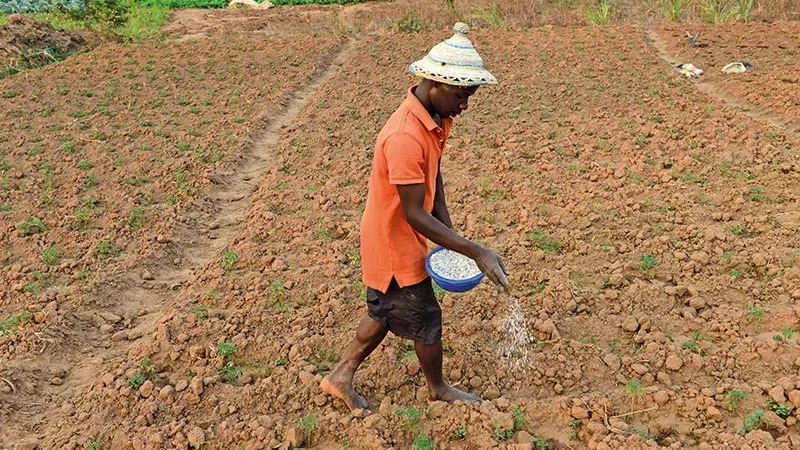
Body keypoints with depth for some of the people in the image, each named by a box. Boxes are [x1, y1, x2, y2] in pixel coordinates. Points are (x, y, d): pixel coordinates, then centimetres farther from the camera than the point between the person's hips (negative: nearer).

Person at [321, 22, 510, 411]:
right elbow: (414, 214, -30)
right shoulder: (405, 138, -33)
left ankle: (340, 377, 40)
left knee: (386, 313, 23)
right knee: (426, 320, 11)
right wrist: (477, 253, -27)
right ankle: (438, 389, 38)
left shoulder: (437, 119, -2)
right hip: (394, 244, -9)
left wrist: (449, 232, -2)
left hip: (396, 239, 9)